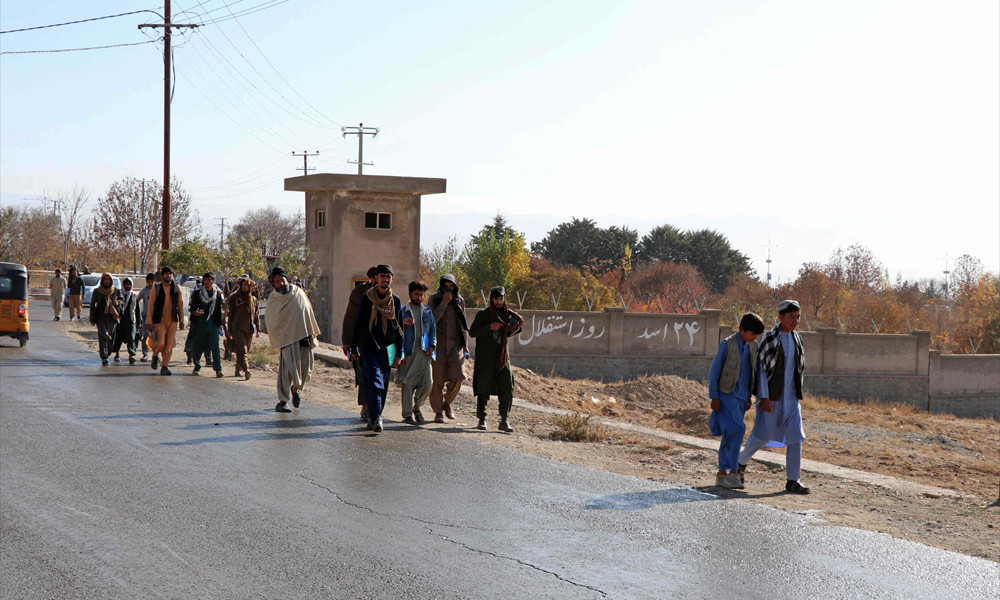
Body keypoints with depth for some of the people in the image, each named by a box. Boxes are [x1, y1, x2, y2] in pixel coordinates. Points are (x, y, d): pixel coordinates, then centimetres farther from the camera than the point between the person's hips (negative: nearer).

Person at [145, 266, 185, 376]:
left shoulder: (177, 288, 8)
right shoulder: (156, 288, 0)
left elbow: (180, 305, 13)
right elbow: (150, 306, 0)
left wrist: (181, 321, 9)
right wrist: (149, 322, -5)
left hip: (172, 321, 3)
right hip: (159, 320, -3)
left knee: (170, 344, -2)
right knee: (160, 343, -13)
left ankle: (164, 367, 7)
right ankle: (155, 355, 20)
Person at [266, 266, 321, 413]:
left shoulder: (299, 293, 7)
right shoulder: (272, 301, -1)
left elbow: (309, 312, 16)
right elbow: (271, 324, 3)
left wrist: (312, 333, 16)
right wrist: (277, 342, -2)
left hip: (305, 337, 4)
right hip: (287, 339, -4)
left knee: (306, 370, 4)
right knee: (288, 369, -12)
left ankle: (295, 388, 33)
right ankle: (282, 401, -4)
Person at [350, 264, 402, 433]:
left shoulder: (395, 301, 9)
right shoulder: (366, 299, 2)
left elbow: (399, 329, 12)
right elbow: (358, 324, 6)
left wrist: (398, 354, 8)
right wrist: (354, 348, 4)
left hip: (387, 350, 3)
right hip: (368, 348, -3)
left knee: (383, 386, 6)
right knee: (374, 384, -15)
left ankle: (374, 418, 18)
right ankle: (376, 419, -23)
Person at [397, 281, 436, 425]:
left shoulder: (427, 311, 14)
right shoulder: (403, 312, 4)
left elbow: (433, 329, 18)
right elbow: (399, 333, 1)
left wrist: (432, 346, 1)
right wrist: (401, 354, -7)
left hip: (424, 353, 3)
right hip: (408, 353, -3)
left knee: (428, 382, -6)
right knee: (408, 383, -3)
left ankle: (416, 406, 18)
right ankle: (407, 414, 6)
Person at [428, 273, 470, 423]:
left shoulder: (459, 301, 12)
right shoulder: (434, 299, 2)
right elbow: (432, 320, -12)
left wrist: (465, 345, 13)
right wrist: (444, 303, -17)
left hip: (455, 343, 2)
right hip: (438, 343, -2)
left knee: (458, 376, -11)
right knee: (437, 378, -2)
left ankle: (447, 402, 14)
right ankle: (438, 411, 8)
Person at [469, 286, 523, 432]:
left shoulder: (507, 314, 10)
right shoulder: (483, 314, -3)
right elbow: (472, 332, -9)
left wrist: (517, 326, 3)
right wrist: (489, 327, -19)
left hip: (502, 357, 4)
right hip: (485, 358, -4)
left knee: (507, 388, -6)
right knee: (483, 389, 1)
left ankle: (504, 421, -5)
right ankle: (482, 419, 15)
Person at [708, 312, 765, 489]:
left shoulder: (752, 346, 11)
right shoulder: (727, 344, -9)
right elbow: (714, 371, -7)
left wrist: (749, 396, 18)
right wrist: (714, 397, -10)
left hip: (741, 397, 7)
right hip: (727, 395, -7)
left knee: (730, 435, 8)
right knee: (737, 430, -19)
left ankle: (722, 474, 13)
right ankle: (732, 471, -15)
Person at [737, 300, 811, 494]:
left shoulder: (797, 339, 9)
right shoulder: (769, 338, -10)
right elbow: (759, 367, -12)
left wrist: (797, 394, 16)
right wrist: (763, 397, -17)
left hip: (791, 397, 5)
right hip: (771, 397, -5)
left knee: (796, 437, -4)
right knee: (761, 436, -2)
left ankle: (792, 481, 0)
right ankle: (741, 462, 25)